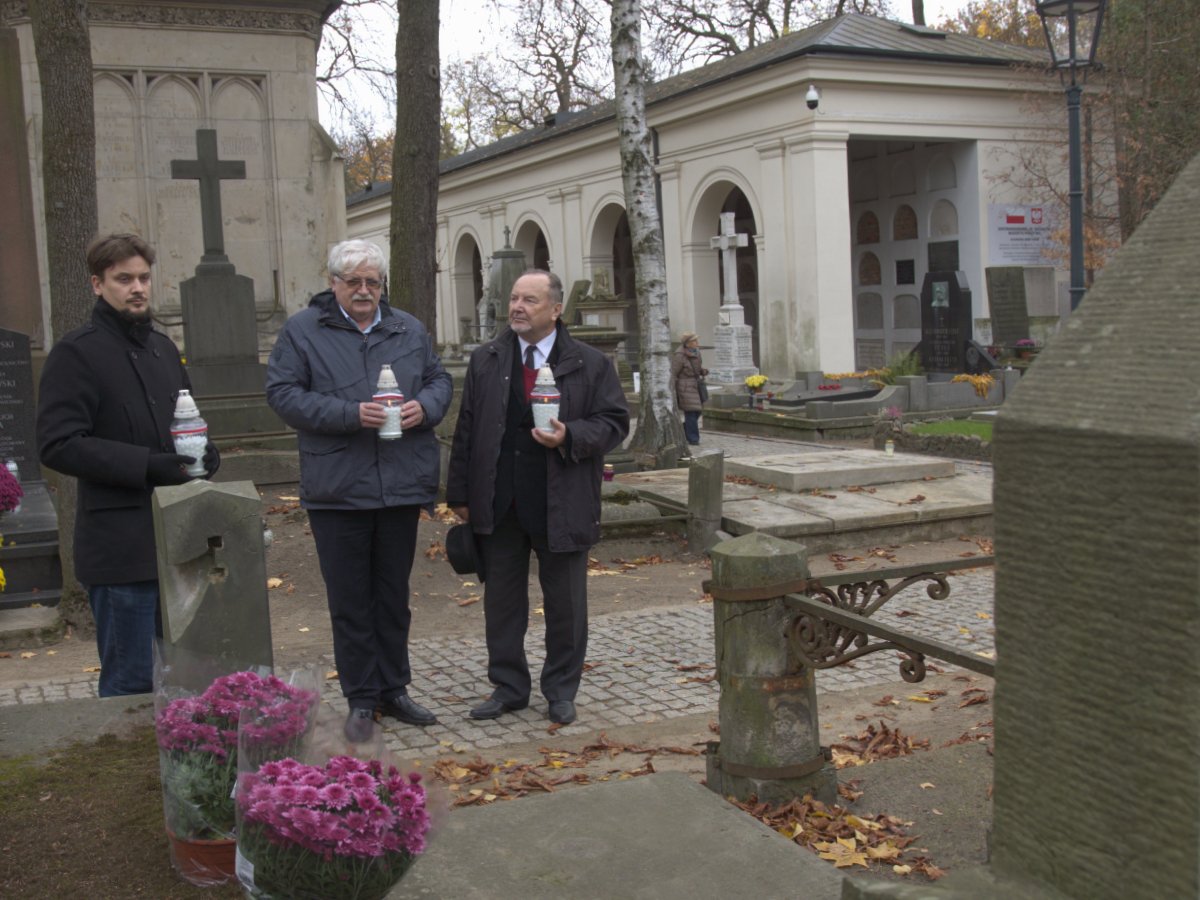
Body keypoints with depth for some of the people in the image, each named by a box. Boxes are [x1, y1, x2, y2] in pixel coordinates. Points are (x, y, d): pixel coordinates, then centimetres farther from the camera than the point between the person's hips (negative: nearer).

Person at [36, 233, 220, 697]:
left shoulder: (162, 347, 15)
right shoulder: (75, 353, -8)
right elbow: (57, 445, -16)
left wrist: (205, 450, 3)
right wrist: (147, 465, -23)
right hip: (121, 548, -7)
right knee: (130, 681, 0)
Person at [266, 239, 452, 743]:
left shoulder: (409, 331, 12)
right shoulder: (302, 331, -1)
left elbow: (439, 380, 16)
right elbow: (283, 393, -8)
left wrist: (424, 407, -8)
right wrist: (349, 414, -19)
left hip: (402, 487, 4)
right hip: (337, 490, -3)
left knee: (394, 596, 14)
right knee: (350, 602, 4)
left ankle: (393, 690, 26)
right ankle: (360, 701, 16)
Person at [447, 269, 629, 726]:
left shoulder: (591, 364, 0)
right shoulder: (485, 361, 7)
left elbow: (614, 422, 0)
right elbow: (466, 429, 8)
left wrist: (570, 438, -18)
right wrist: (460, 494, 5)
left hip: (561, 505, -2)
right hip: (498, 505, 2)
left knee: (565, 602, 7)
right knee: (501, 600, 10)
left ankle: (561, 690, 23)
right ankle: (508, 687, 24)